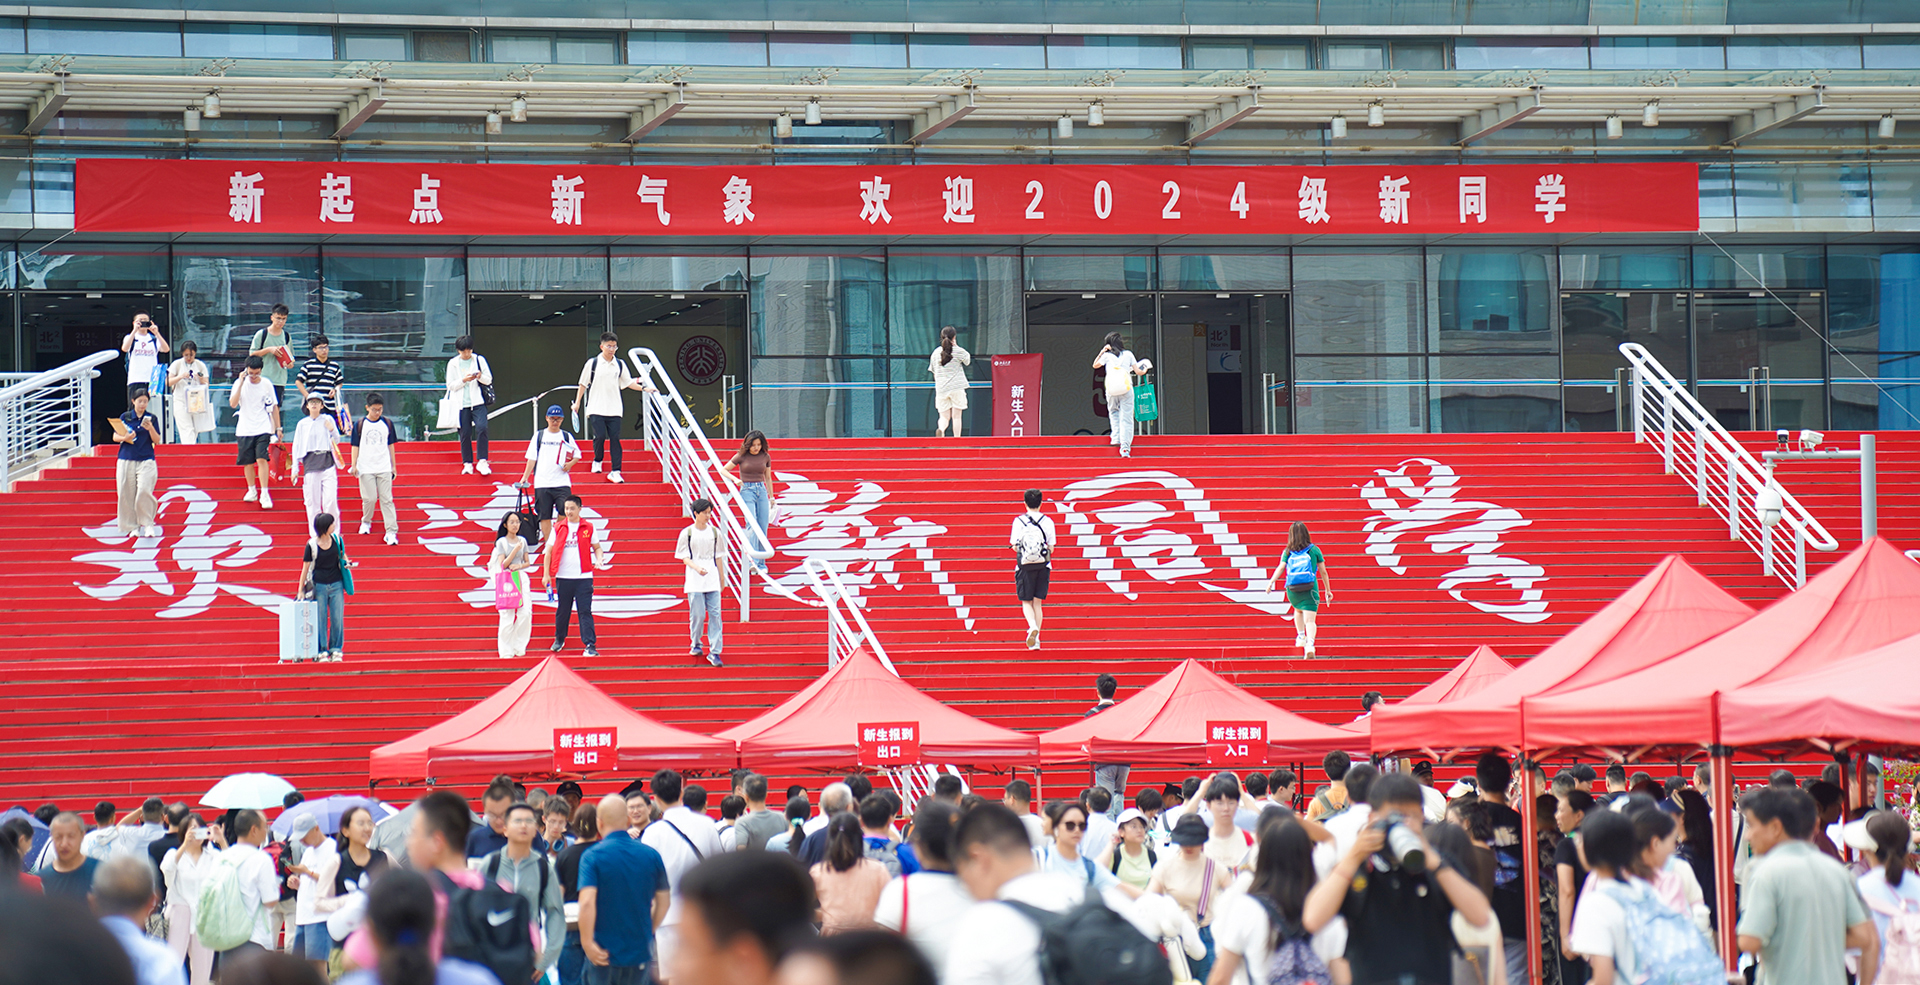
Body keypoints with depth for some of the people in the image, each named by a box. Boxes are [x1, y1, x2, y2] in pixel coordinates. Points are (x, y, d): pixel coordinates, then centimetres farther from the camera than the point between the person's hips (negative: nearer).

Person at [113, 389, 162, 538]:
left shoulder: (152, 418, 6)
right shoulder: (125, 417, 7)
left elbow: (157, 440, 3)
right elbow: (115, 437, 8)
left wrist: (150, 429, -15)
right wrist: (125, 438, -12)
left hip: (146, 460, -1)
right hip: (126, 460, 1)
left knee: (144, 492, -16)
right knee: (126, 494, 0)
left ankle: (148, 524, -3)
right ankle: (133, 526, 10)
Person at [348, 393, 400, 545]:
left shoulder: (387, 423, 5)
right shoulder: (359, 424, 0)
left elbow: (391, 445, 11)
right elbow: (355, 446, 4)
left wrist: (394, 466, 12)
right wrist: (353, 465, -3)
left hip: (384, 469, 1)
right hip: (366, 468, -1)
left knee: (386, 499, -3)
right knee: (369, 498, 1)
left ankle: (391, 532, -4)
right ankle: (366, 522, 29)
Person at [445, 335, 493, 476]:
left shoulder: (479, 360, 7)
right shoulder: (453, 364, 6)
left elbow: (489, 380, 9)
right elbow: (450, 385, 4)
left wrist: (480, 377, -13)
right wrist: (464, 380, -12)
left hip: (478, 402, -1)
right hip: (462, 404, 1)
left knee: (481, 428, -18)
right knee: (465, 434, 0)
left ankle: (482, 462, -13)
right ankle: (467, 463, 11)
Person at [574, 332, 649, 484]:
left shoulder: (620, 364, 6)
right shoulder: (592, 363, 0)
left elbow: (628, 383, 15)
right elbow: (583, 384, 8)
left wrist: (644, 388, 3)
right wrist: (577, 402, 8)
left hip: (614, 409, 2)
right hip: (596, 409, -2)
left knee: (615, 439, -4)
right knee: (599, 436, -10)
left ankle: (615, 471, -2)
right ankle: (597, 461, 17)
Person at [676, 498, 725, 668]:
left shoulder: (714, 532, 9)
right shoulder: (687, 533, -1)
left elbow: (719, 556, 15)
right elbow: (684, 557, -3)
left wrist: (721, 578, 15)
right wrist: (697, 568, -21)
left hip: (712, 581, 2)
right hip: (695, 581, -2)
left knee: (715, 615, -5)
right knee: (697, 614, -2)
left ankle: (714, 652, -4)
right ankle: (696, 645, 21)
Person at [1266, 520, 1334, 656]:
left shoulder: (1288, 552, 7)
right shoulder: (1314, 550, 6)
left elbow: (1281, 567, -7)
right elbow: (1323, 572, 7)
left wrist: (1271, 582, -11)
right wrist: (1328, 590, 14)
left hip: (1292, 589, 2)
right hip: (1310, 589, -2)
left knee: (1298, 610, 34)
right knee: (1310, 620, -9)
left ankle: (1301, 637, 32)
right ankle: (1310, 643, -32)